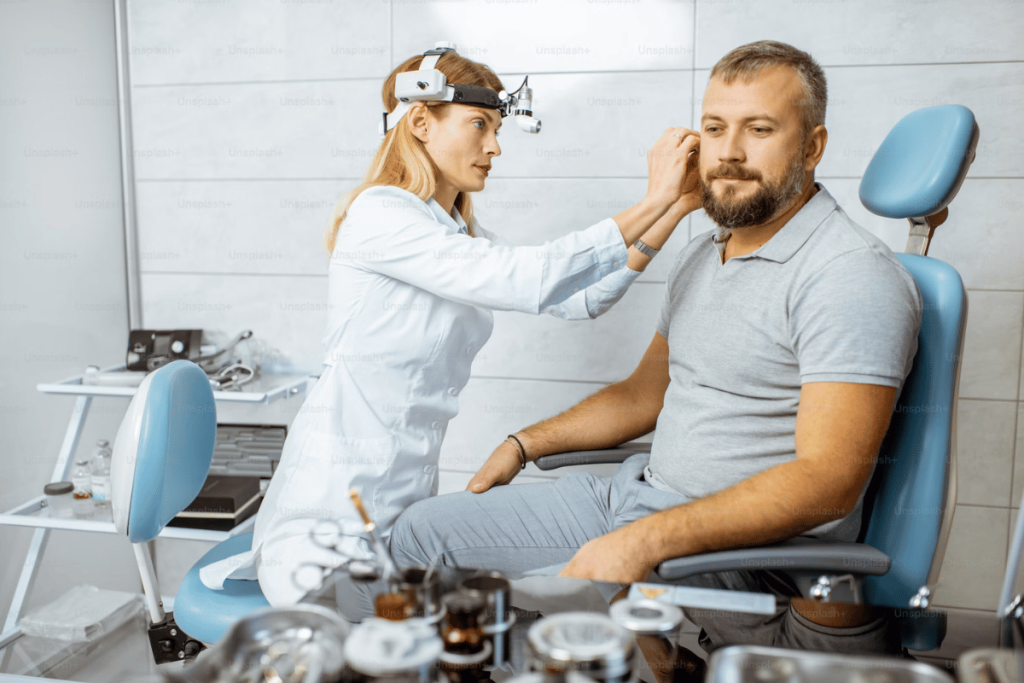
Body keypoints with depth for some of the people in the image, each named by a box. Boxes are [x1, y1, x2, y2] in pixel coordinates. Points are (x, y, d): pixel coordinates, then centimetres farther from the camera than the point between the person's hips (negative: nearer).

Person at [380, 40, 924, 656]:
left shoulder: (854, 276, -16)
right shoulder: (701, 257, 13)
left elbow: (827, 483, -23)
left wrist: (647, 541, -29)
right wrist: (526, 443, 15)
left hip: (745, 551, -8)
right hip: (636, 493, 9)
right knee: (424, 532, 7)